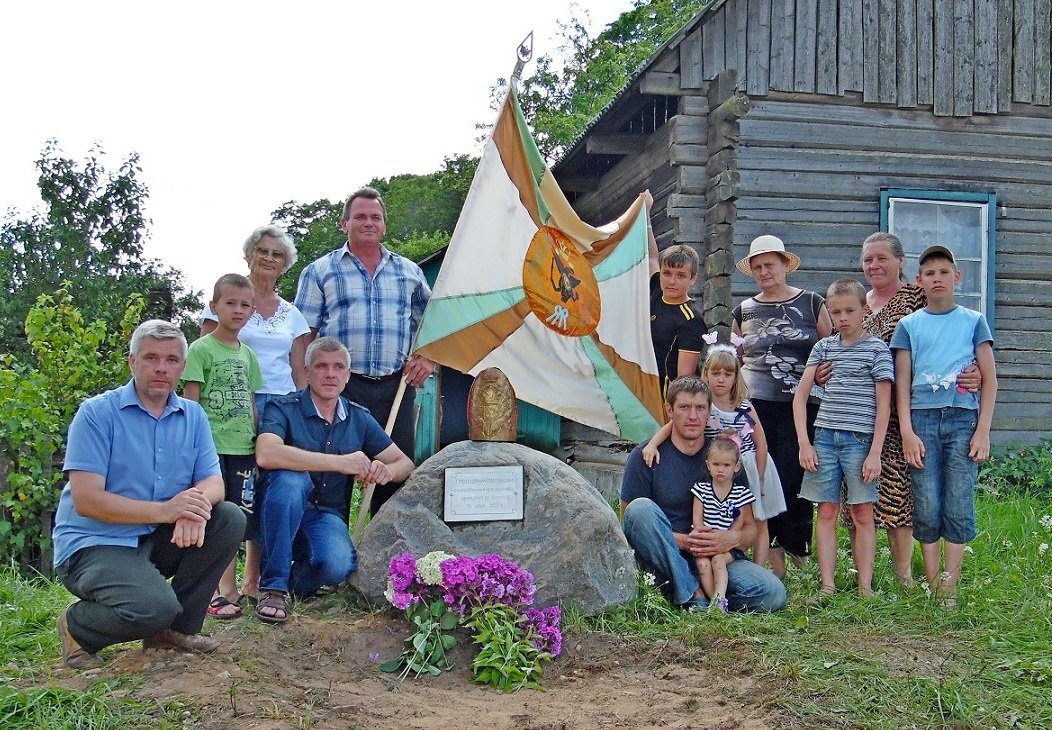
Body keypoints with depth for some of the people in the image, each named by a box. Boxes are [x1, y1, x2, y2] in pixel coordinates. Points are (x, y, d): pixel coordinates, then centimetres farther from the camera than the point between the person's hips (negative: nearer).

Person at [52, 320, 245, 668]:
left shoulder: (192, 416, 7)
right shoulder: (97, 413, -10)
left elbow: (213, 481, 1)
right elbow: (85, 500, -18)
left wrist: (198, 501, -25)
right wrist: (165, 510, -29)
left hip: (157, 540, 6)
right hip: (94, 544, -6)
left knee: (230, 518, -15)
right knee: (153, 608, -31)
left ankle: (177, 628, -1)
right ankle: (76, 627, 3)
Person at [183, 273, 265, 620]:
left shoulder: (247, 354, 15)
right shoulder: (201, 349, -3)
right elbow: (190, 400, -6)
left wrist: (259, 441, 11)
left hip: (244, 448, 5)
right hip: (211, 447, -5)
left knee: (246, 520, 8)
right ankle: (227, 590, 6)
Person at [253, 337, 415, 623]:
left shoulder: (359, 418, 5)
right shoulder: (283, 409, -10)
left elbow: (405, 463, 8)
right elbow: (266, 455, -31)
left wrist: (388, 471, -18)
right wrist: (339, 462, -31)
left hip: (327, 516, 2)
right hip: (283, 514, -2)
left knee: (338, 565, -32)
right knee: (290, 477, -35)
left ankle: (298, 578, 7)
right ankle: (274, 586, -23)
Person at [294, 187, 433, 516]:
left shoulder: (409, 272, 16)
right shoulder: (320, 272, 8)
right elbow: (304, 336, 3)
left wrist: (427, 359, 7)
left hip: (395, 388, 3)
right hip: (341, 387, -3)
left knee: (396, 474, 4)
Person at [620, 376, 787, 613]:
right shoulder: (646, 456, -2)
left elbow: (750, 528, 9)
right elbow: (628, 522, -5)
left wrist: (733, 539, -16)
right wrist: (682, 541, -18)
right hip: (663, 561, -1)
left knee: (773, 593, -24)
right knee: (640, 507, -31)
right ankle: (693, 596, -25)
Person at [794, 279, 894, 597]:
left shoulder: (877, 348, 1)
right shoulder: (823, 347, 11)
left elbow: (884, 405, -2)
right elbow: (800, 396, 9)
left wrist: (875, 452, -8)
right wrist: (804, 443, 1)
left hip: (860, 440, -3)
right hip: (825, 438, 3)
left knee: (862, 514, 2)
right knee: (827, 513, 3)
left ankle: (865, 587, 7)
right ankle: (827, 586, 6)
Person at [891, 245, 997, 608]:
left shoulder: (973, 321, 10)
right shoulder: (909, 325, 11)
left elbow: (990, 378, 8)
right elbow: (902, 381, 7)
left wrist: (983, 431, -1)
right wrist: (907, 432, -2)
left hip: (963, 418, 0)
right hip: (922, 418, 0)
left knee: (959, 507, -3)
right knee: (926, 508, -1)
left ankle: (950, 586, 4)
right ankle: (931, 584, 9)